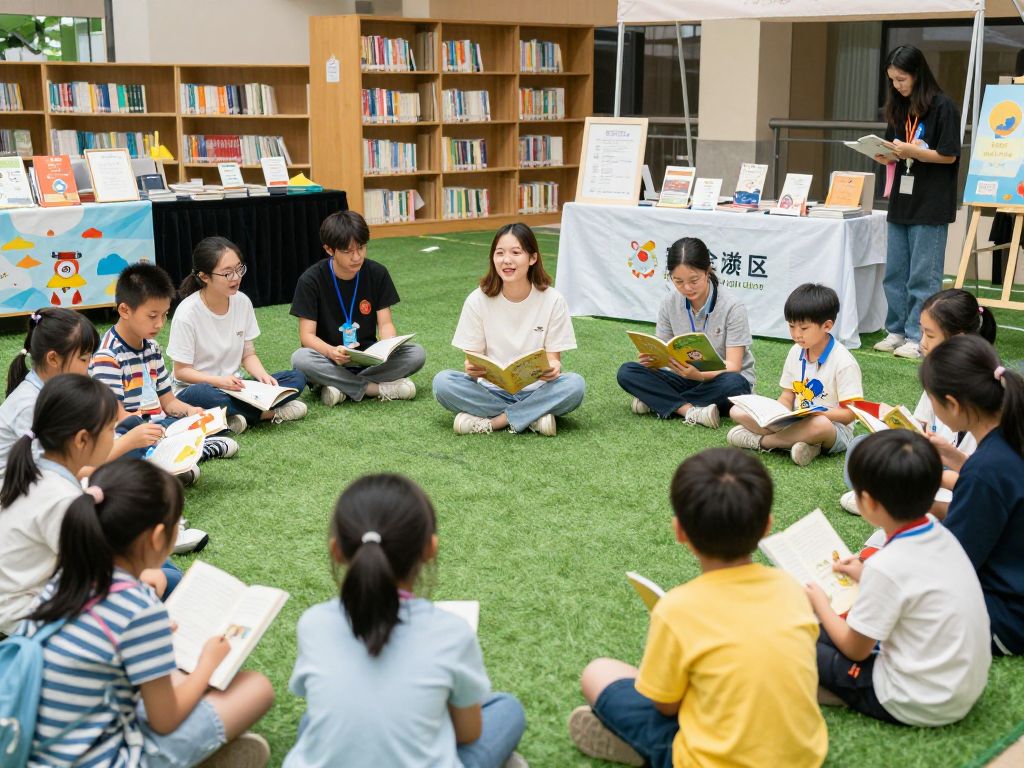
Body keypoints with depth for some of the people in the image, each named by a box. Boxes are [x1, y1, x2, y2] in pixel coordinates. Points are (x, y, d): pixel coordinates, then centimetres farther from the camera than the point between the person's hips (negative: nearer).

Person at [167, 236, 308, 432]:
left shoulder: (242, 302, -2)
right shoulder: (187, 312, -16)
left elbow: (248, 354, 6)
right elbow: (181, 371, -13)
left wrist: (263, 375, -15)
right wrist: (219, 381, -28)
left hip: (232, 387, 5)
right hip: (195, 388, -5)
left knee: (297, 379, -13)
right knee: (205, 395, -41)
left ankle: (232, 418, -20)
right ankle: (270, 412, -21)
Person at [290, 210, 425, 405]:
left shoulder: (377, 273, -4)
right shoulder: (311, 280, -11)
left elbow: (385, 323, -4)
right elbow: (307, 335, -13)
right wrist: (331, 352, -35)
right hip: (329, 359, -2)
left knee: (417, 354, -23)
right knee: (300, 359, -35)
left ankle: (339, 385, -24)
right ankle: (380, 388, -27)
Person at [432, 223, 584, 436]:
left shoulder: (552, 300, -5)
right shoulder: (478, 300, -4)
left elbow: (553, 357, -2)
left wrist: (552, 367, -26)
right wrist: (472, 368, -26)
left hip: (536, 391, 0)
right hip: (491, 391, 1)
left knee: (574, 385, -30)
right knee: (442, 382, -26)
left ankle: (489, 422, -22)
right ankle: (532, 417, -23)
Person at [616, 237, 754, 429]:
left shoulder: (732, 307, -17)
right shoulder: (669, 304, -4)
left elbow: (733, 366, -22)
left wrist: (699, 375, -43)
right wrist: (651, 360, -27)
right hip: (686, 378, 3)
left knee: (734, 384, -39)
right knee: (626, 372, -17)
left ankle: (658, 402, -23)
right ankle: (691, 411, -32)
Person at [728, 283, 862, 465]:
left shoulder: (844, 362, -13)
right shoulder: (796, 352, 7)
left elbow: (850, 413, -15)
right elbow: (787, 397, 11)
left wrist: (818, 413, -29)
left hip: (834, 428, -6)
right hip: (796, 422, 6)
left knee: (819, 424, -44)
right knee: (738, 411, -10)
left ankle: (761, 440, -21)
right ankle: (800, 441, -25)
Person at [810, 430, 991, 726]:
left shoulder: (886, 566, -25)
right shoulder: (940, 535, -2)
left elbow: (855, 650, -12)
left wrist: (821, 604, 4)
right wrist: (867, 578, 20)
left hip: (921, 707, -8)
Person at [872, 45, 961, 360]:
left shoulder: (943, 107, -8)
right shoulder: (899, 109, 12)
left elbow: (949, 156, -11)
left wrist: (910, 150, -20)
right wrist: (885, 156, -3)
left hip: (930, 206, -7)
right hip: (901, 203, 7)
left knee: (922, 277, -3)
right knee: (894, 274, 10)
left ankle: (918, 337, 2)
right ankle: (897, 331, 19)